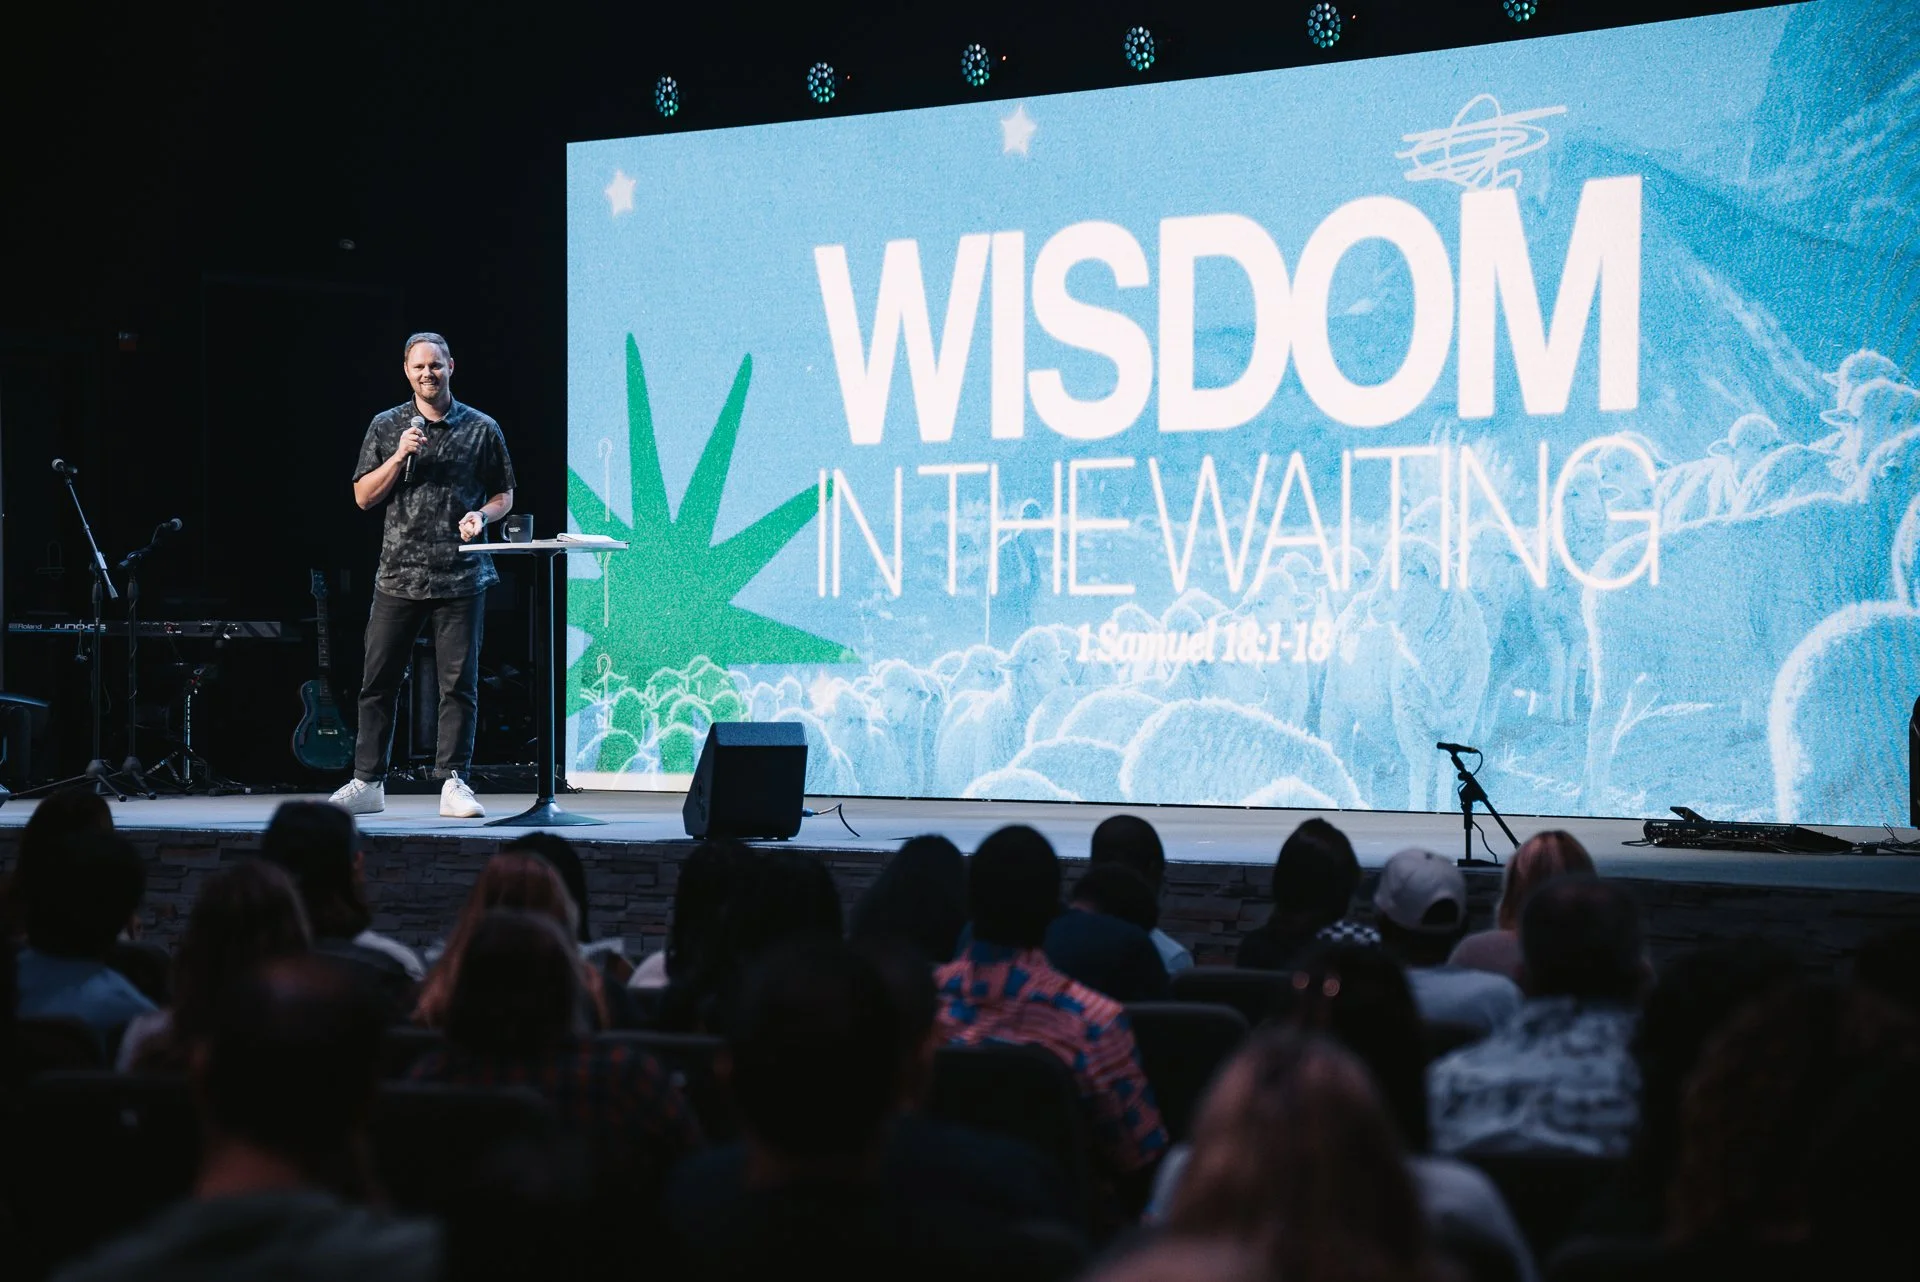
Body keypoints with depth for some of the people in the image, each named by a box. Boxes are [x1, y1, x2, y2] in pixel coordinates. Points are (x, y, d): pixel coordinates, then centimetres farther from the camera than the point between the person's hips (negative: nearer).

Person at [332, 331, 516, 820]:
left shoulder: (481, 429, 6)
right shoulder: (387, 427, 9)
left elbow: (504, 495, 13)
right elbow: (363, 497, 6)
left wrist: (482, 515, -8)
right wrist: (400, 456, -8)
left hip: (460, 576, -1)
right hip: (399, 574, 1)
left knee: (459, 683, -2)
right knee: (378, 681, 2)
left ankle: (453, 783, 3)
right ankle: (367, 783, 8)